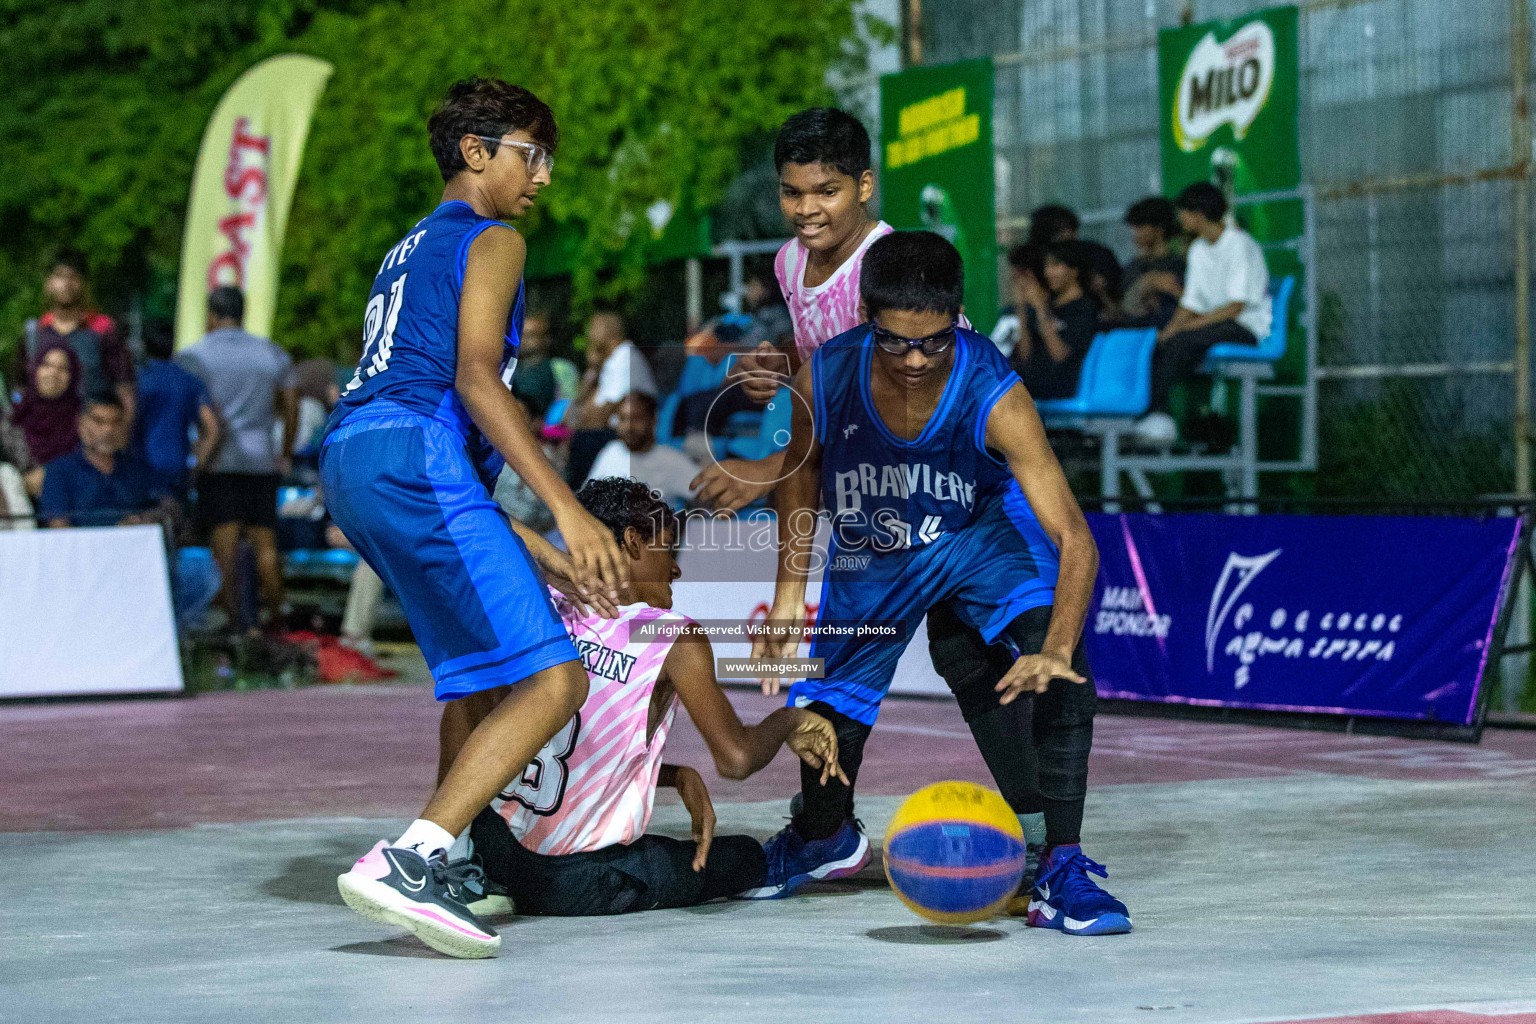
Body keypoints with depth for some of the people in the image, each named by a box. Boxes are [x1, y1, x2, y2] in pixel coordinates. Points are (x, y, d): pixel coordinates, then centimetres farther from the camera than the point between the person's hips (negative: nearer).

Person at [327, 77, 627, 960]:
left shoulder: (409, 252, 34)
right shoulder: (491, 241, 6)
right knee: (553, 679, -16)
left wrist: (534, 550, 28)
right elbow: (475, 376, -10)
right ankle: (408, 861, -29)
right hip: (414, 457, -10)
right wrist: (567, 509, -17)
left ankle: (453, 862, 23)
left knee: (481, 661, 28)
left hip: (349, 458, 10)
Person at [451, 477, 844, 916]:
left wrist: (678, 775, 17)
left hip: (495, 843, 4)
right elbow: (736, 758, -14)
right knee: (749, 858, 19)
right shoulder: (677, 640, -9)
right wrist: (788, 719, 6)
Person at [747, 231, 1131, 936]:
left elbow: (1074, 540, -40)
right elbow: (804, 468, -2)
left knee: (1059, 675, -27)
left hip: (981, 531, -3)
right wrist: (789, 593, -3)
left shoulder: (994, 396, -36)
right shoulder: (826, 377, -27)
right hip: (872, 547, 3)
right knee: (827, 699, 12)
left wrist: (1055, 650, -55)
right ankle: (823, 834, 46)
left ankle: (1061, 867, -20)